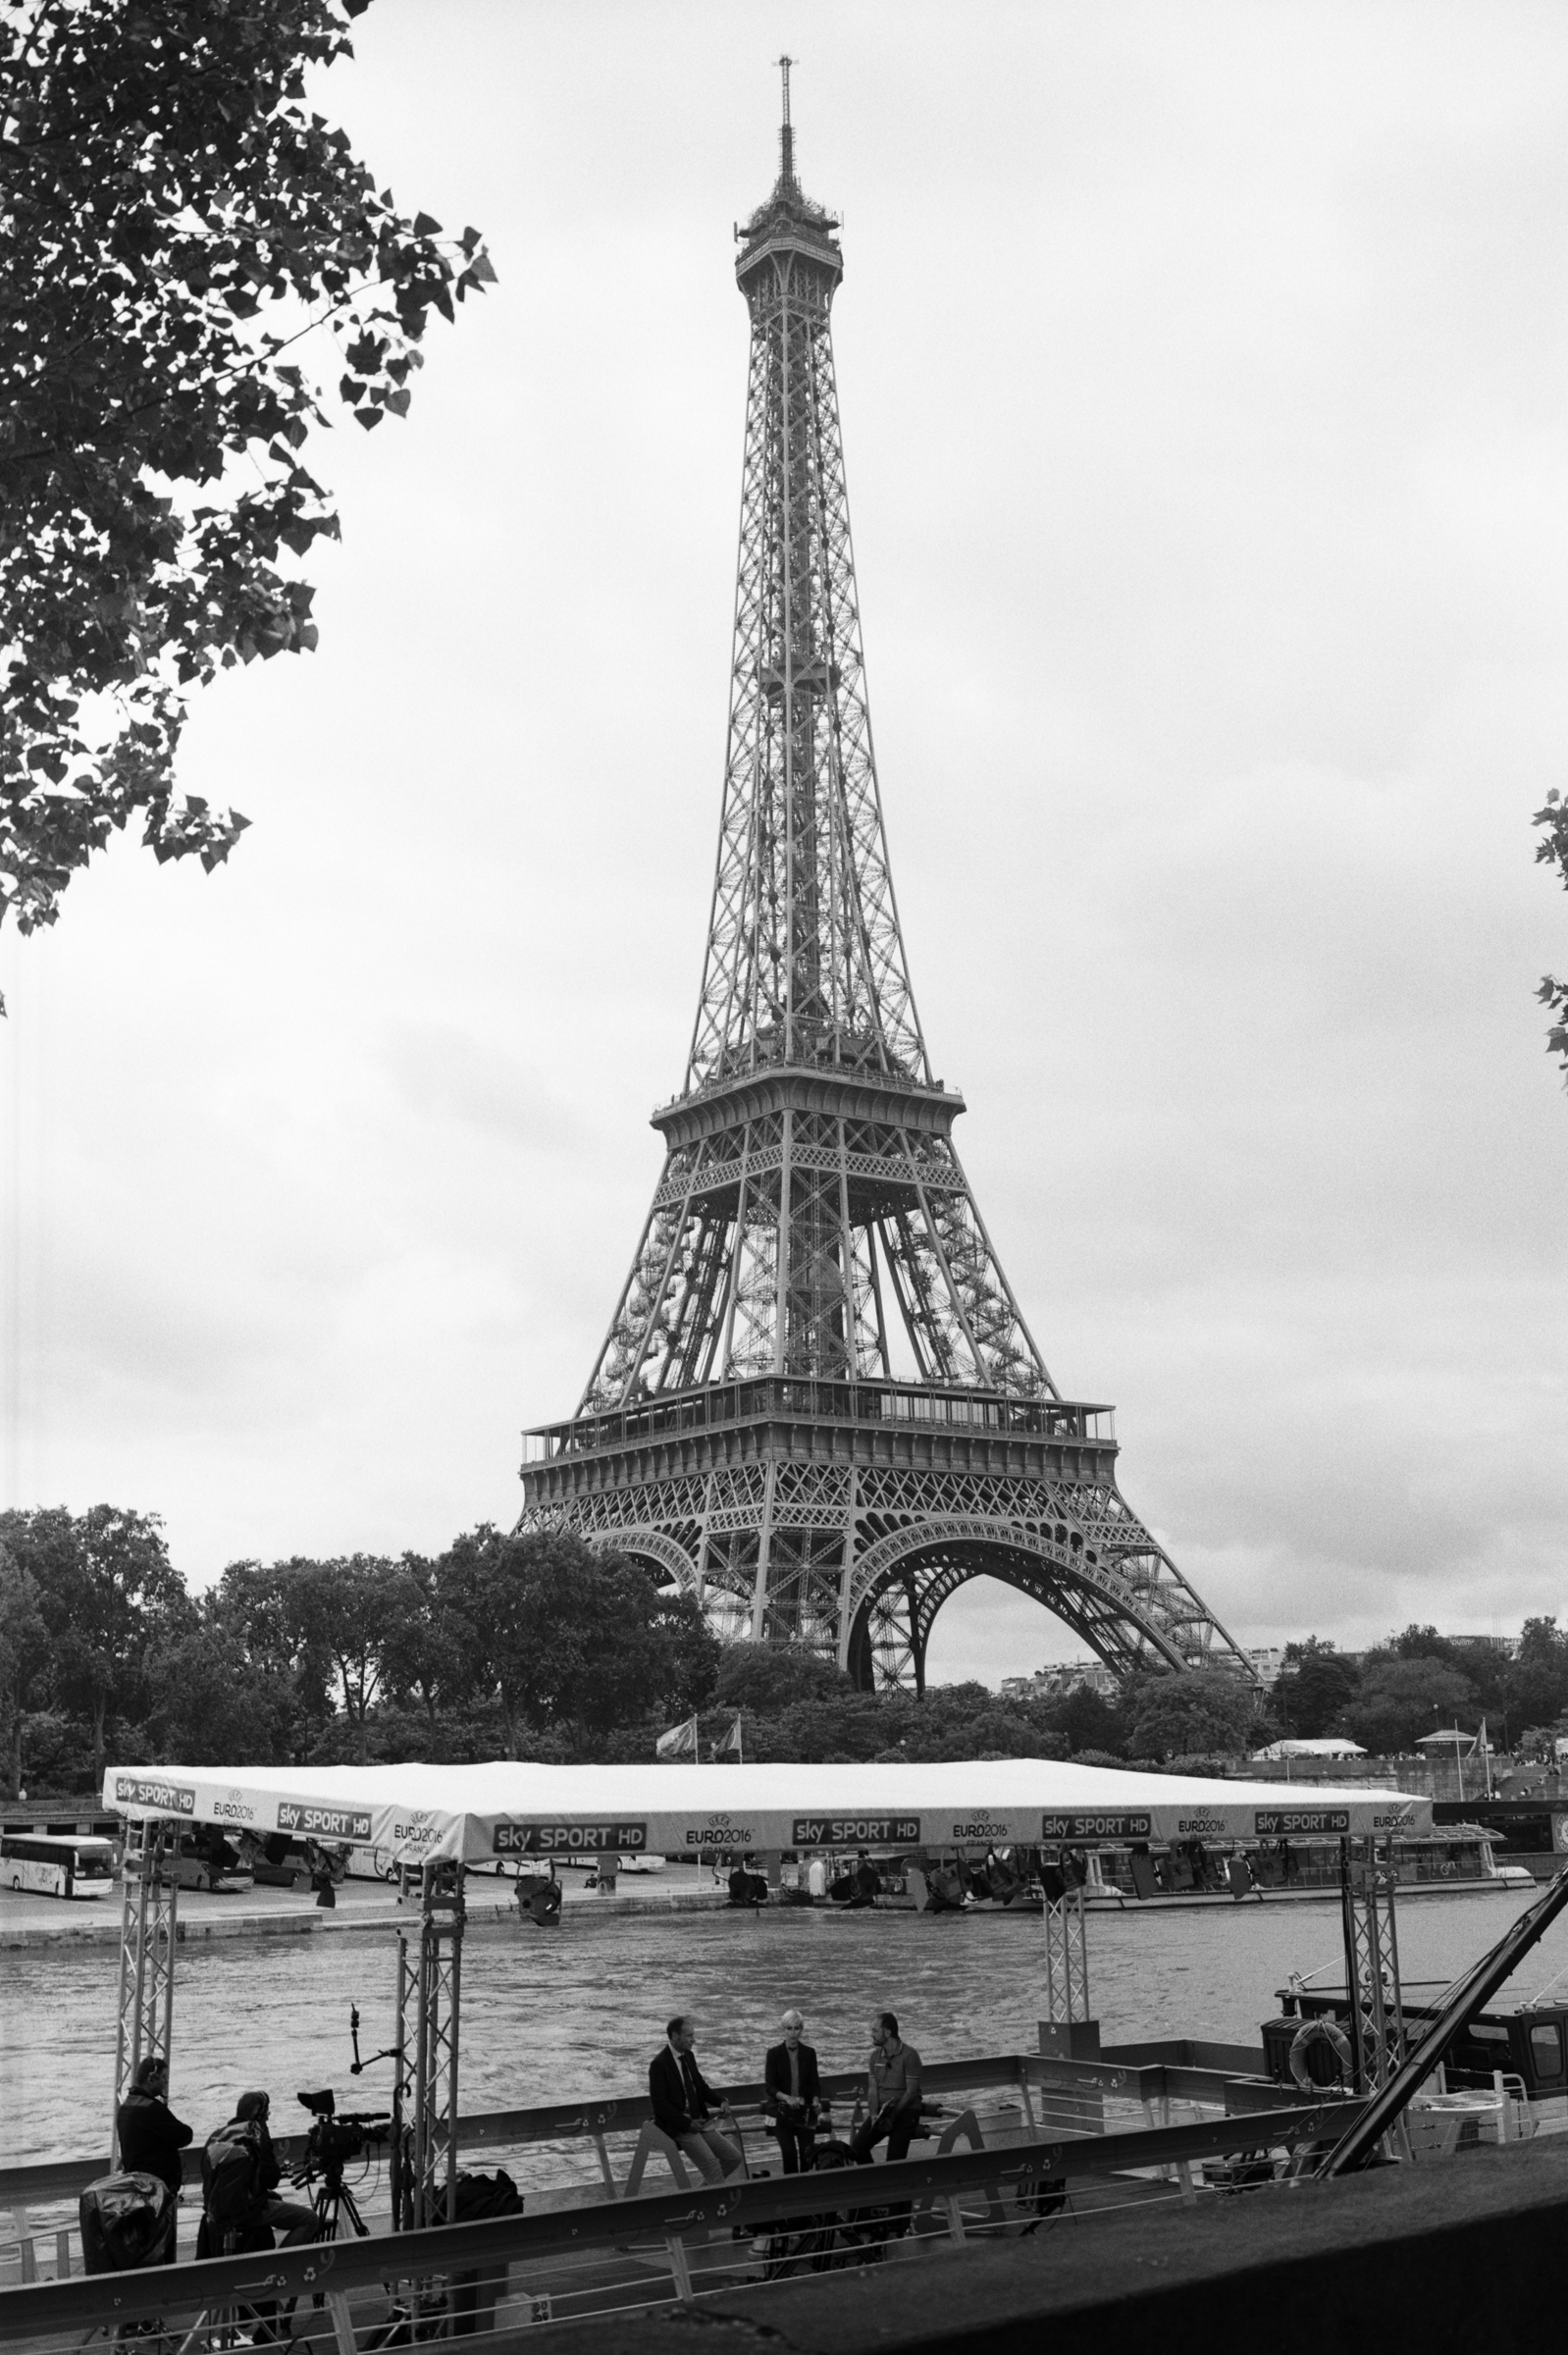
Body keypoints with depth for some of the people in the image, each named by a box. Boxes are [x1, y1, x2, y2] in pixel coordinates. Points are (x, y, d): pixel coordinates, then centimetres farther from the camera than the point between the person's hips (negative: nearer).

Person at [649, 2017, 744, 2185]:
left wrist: (721, 2102, 1)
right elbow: (660, 2104, -16)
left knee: (734, 2158, 1)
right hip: (678, 2126, -8)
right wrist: (687, 2123, -21)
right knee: (710, 2163, -24)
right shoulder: (659, 2064, -14)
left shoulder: (688, 2055, 8)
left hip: (699, 2121, 8)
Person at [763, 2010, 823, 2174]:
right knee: (789, 2152, -13)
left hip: (805, 2111, 2)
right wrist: (786, 2097, -23)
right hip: (782, 2111, -2)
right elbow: (769, 2086, -6)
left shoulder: (809, 2053, 4)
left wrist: (816, 2100, -15)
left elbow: (814, 2082, 5)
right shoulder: (774, 2053, -3)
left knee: (807, 2153, -6)